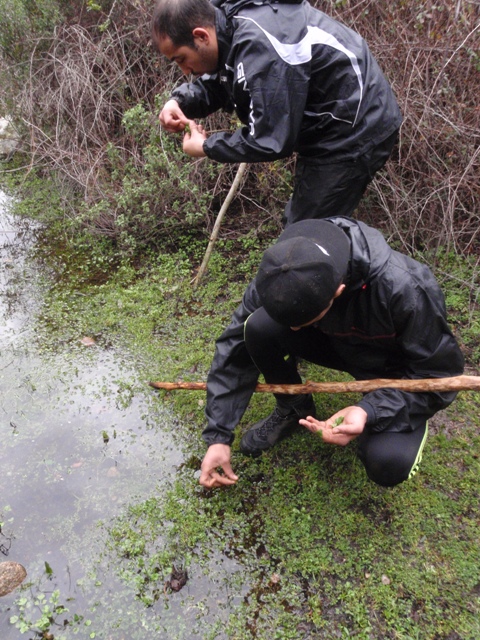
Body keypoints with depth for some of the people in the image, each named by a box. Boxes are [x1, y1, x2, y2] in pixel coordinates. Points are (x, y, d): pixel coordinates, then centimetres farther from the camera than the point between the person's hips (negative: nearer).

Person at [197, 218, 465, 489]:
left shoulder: (407, 290, -38)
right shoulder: (284, 269, -27)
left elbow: (440, 375, -23)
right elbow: (238, 346, -18)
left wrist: (370, 411, -38)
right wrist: (219, 436, -19)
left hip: (397, 367, -3)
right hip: (340, 342, 4)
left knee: (387, 462, -30)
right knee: (260, 328, -25)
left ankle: (409, 422, 8)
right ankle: (295, 409, 4)